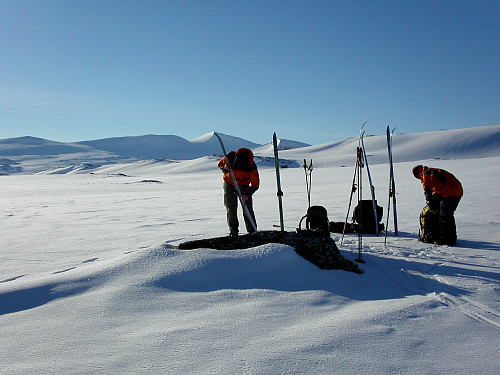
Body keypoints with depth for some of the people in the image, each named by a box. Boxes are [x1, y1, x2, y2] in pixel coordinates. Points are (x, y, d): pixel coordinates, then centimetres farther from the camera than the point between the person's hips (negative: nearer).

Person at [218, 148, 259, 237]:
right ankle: (233, 231, 6)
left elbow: (255, 184, -22)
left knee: (247, 208, -6)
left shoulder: (252, 167, -30)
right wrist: (224, 169, -29)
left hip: (244, 186, -1)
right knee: (231, 208, -3)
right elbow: (220, 164, -6)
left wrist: (247, 194, -37)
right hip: (229, 184, 1)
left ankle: (252, 230, 4)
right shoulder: (230, 157, -26)